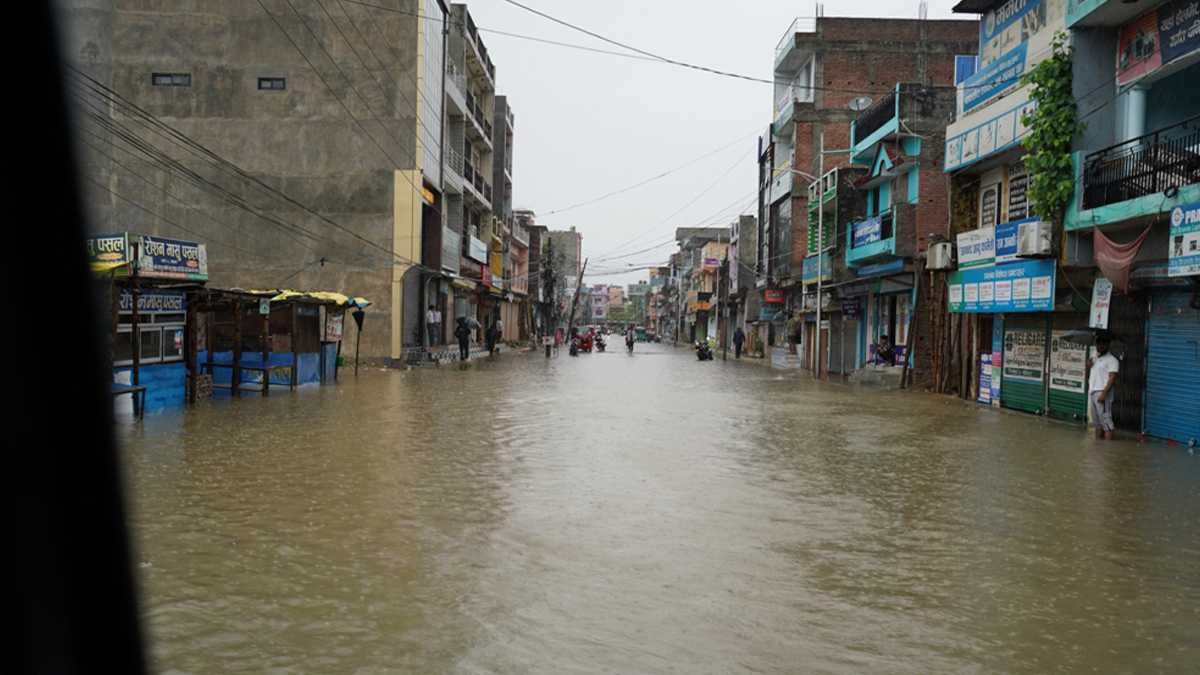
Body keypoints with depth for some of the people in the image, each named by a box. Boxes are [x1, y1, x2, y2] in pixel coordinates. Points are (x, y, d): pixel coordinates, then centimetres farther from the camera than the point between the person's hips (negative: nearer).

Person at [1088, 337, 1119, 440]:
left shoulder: (1111, 360, -5)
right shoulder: (1094, 359, 20)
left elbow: (1112, 377, -15)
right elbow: (1088, 376, 24)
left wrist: (1104, 394, -23)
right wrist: (1088, 366, 4)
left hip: (1102, 393, -8)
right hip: (1092, 392, 8)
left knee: (1105, 421, -11)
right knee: (1097, 422, 12)